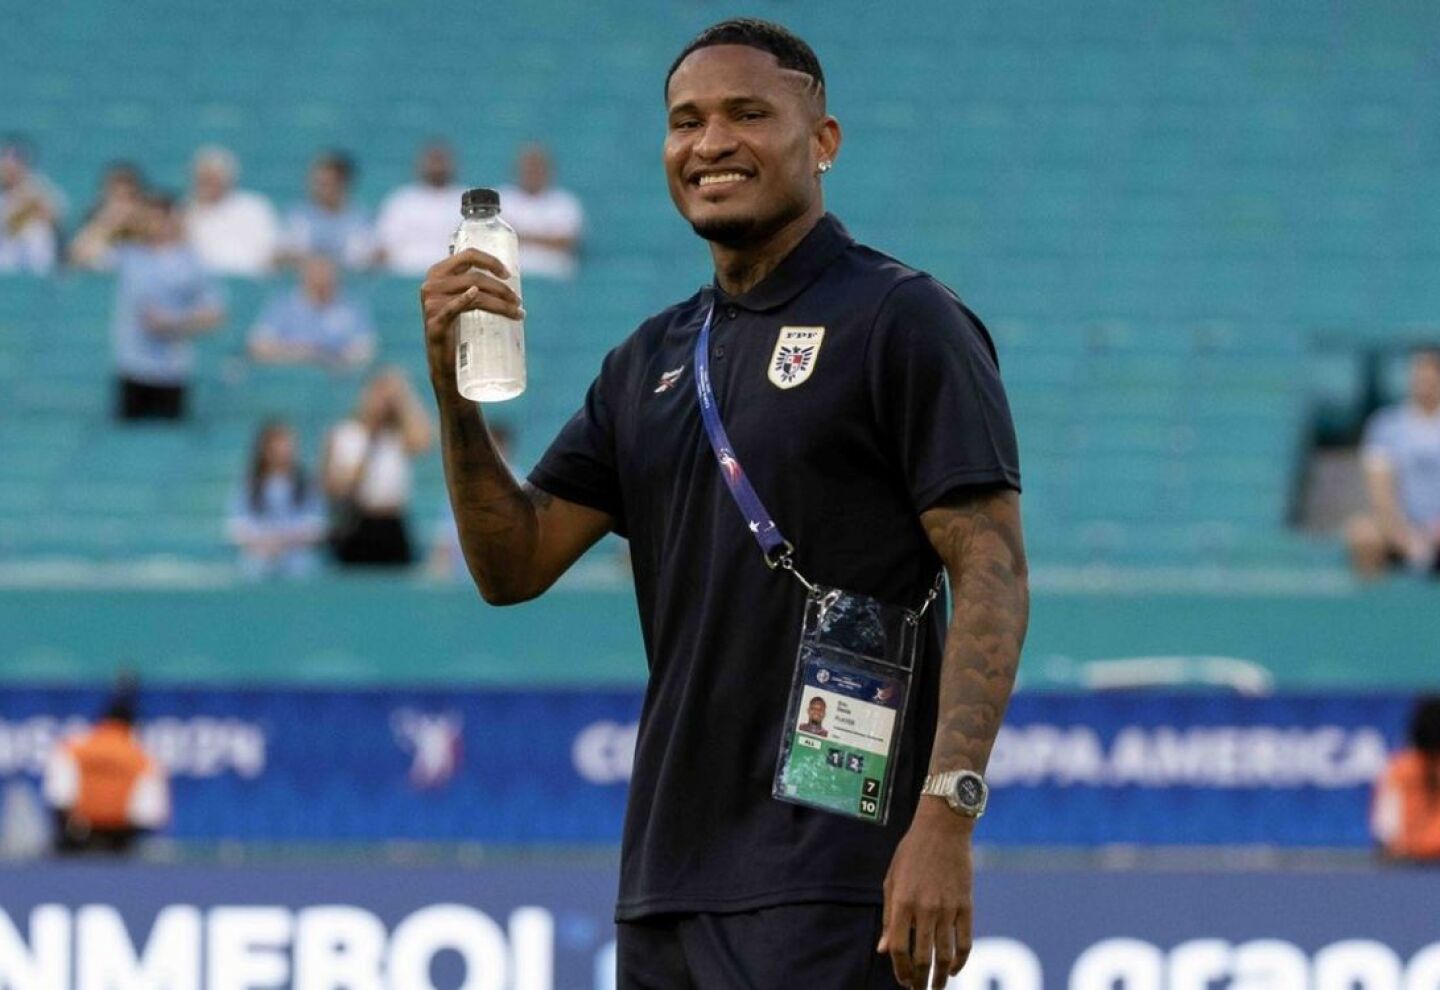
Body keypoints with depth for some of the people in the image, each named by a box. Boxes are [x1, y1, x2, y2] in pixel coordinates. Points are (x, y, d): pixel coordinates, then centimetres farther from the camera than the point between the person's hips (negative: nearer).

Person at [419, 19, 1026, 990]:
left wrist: (946, 817, -21)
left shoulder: (904, 320, -5)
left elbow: (992, 578, -11)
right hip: (666, 875, 7)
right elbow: (513, 565, 14)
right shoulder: (651, 360, 17)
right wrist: (456, 390, -2)